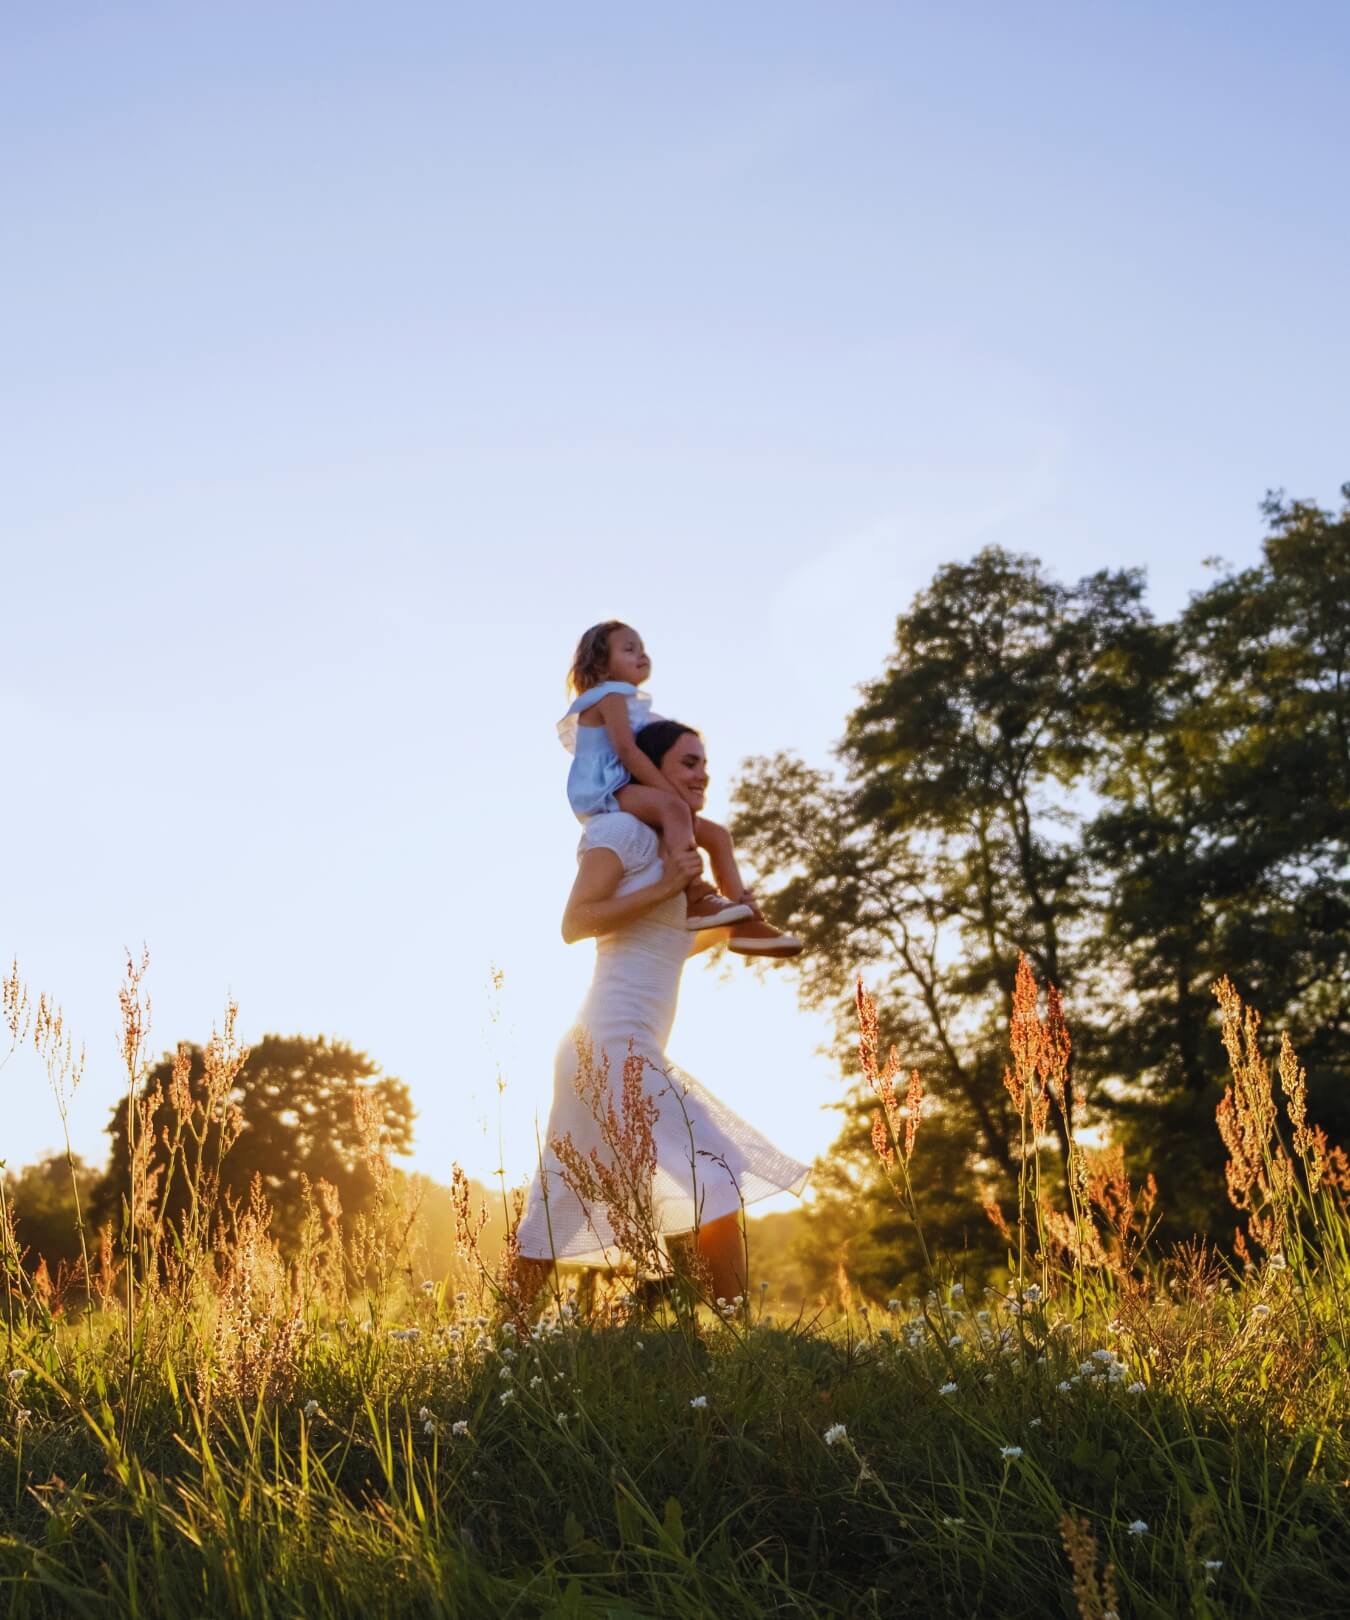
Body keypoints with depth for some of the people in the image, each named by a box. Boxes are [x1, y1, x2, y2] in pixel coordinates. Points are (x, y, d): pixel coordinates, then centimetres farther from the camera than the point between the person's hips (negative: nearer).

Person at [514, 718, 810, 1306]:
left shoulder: (671, 846, 22)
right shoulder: (621, 828, -4)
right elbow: (575, 922, -13)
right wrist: (665, 887, -16)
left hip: (631, 1050, 9)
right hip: (615, 1042, -9)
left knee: (558, 1214, 10)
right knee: (718, 1181, -12)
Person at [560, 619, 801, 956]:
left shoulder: (628, 703, 26)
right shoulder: (610, 697, -5)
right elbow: (626, 751, -19)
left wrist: (676, 796, 9)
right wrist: (673, 792, -25)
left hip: (627, 795, 11)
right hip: (604, 793, -11)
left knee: (716, 835, 4)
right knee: (673, 806, -39)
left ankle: (746, 922, -6)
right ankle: (696, 899, -48)